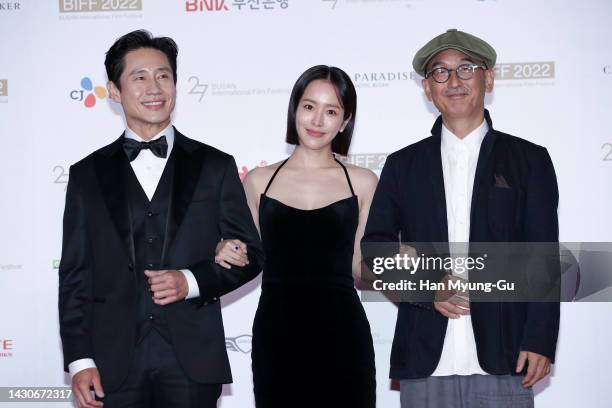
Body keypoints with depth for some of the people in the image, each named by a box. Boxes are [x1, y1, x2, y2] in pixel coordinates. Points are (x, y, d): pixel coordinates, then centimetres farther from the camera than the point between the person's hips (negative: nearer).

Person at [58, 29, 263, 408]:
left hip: (193, 360, 0)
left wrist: (192, 281, -9)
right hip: (115, 362, 1)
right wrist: (80, 360, -1)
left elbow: (250, 254, 7)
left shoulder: (215, 166, 6)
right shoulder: (88, 174, 8)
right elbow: (75, 276, 6)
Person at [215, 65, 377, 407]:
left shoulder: (362, 183, 4)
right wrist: (227, 254, -5)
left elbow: (361, 267, 7)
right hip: (277, 336, 1)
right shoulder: (259, 180, 6)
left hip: (341, 335, -1)